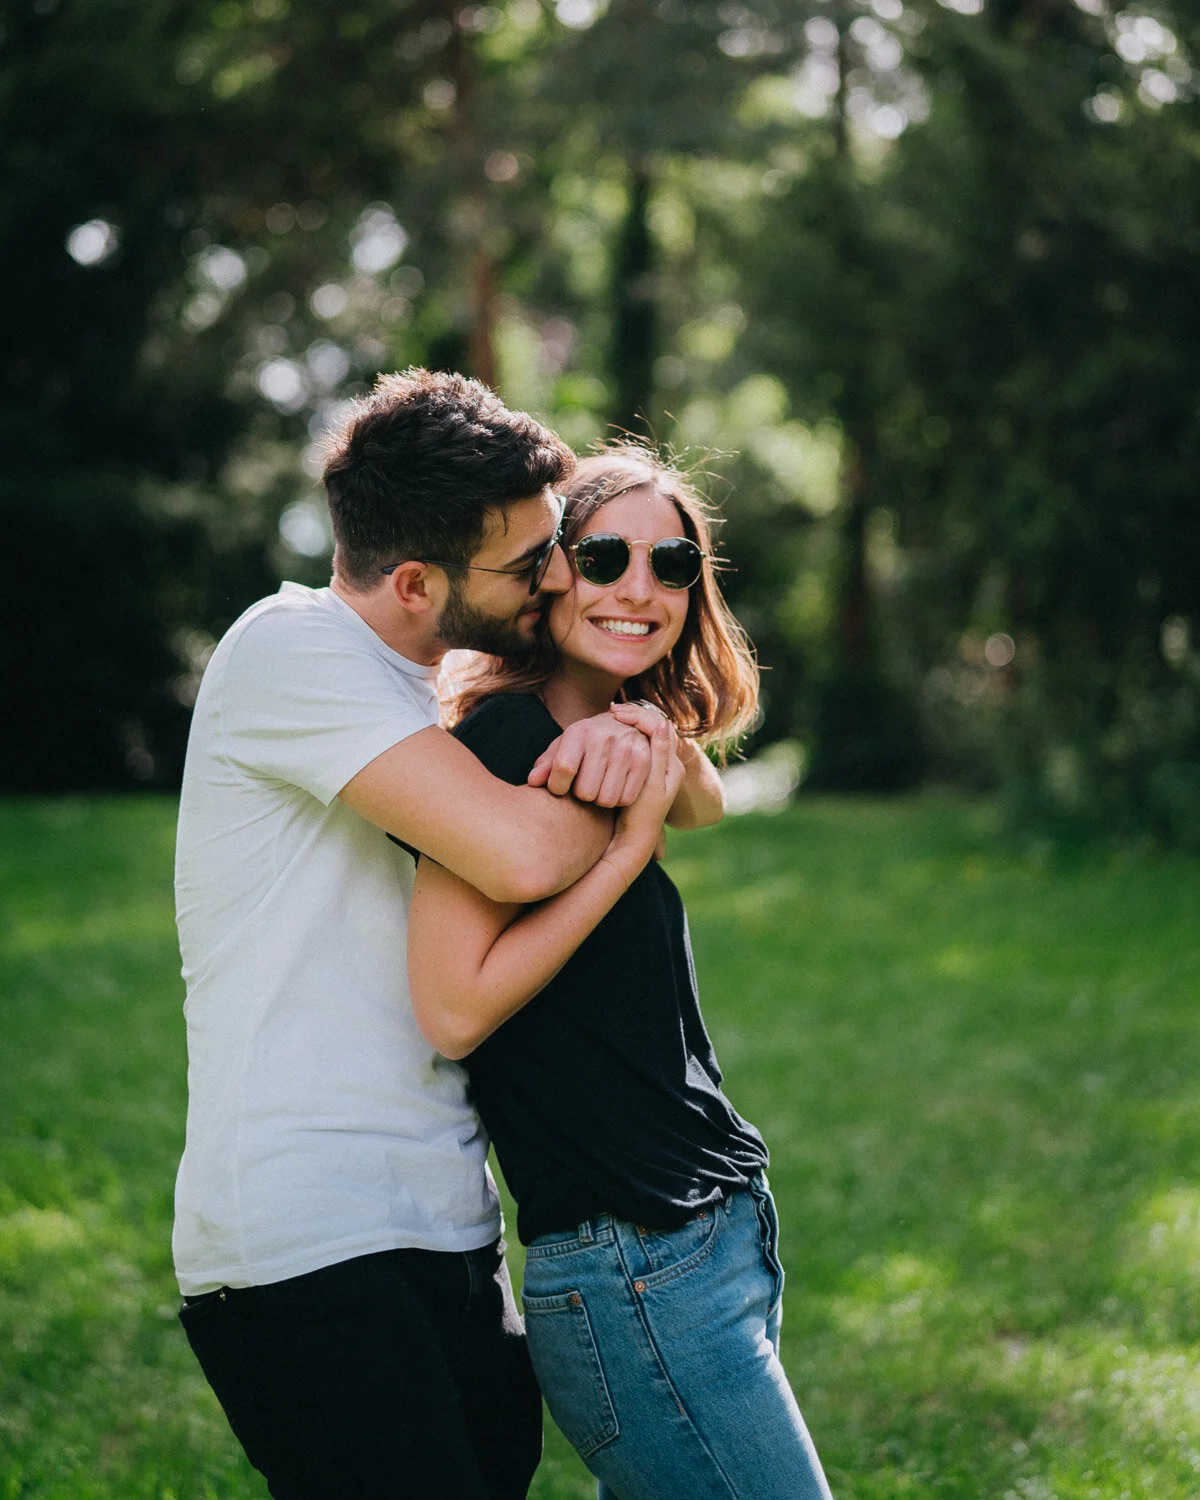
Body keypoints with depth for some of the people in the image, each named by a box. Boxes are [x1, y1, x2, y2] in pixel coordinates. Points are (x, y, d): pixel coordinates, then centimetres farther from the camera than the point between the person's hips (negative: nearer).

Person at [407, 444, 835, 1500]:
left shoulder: (628, 732, 12)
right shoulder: (502, 739, -14)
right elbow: (454, 1008, -20)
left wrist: (648, 735, -22)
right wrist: (629, 844, -19)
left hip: (719, 1231, 9)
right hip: (635, 1276, -9)